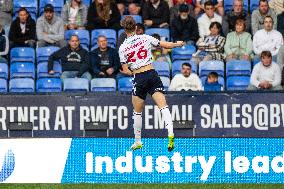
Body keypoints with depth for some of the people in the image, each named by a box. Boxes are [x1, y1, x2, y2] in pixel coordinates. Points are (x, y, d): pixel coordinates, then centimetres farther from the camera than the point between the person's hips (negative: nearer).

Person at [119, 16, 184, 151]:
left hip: (139, 79, -1)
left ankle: (137, 142, 23)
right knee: (163, 107, -8)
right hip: (152, 74, 1)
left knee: (137, 112, 15)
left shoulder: (122, 48, -2)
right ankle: (170, 134, -27)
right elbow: (166, 45, 8)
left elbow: (126, 71, -3)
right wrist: (177, 44, 27)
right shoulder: (145, 38, 2)